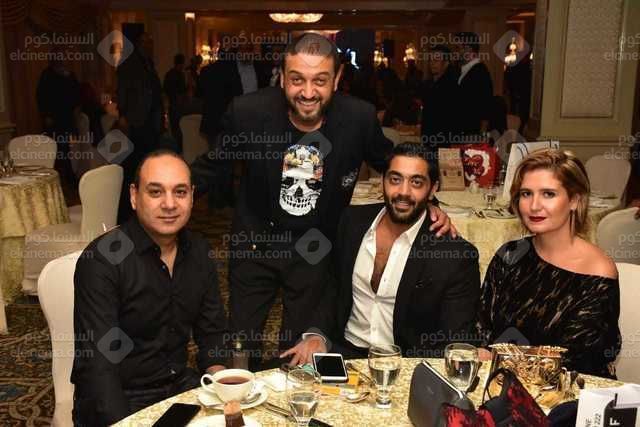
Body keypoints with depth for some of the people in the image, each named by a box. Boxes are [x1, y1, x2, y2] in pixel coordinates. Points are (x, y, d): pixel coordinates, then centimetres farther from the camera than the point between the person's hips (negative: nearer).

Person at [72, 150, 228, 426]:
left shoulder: (198, 251, 1)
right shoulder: (102, 259, -16)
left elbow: (212, 331, 8)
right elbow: (97, 363, -20)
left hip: (180, 386, 5)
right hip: (120, 401, -4)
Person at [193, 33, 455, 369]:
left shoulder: (360, 118, -17)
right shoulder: (247, 111, -18)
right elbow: (212, 165, 0)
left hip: (314, 251, 0)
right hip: (254, 244, 1)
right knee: (241, 342, 15)